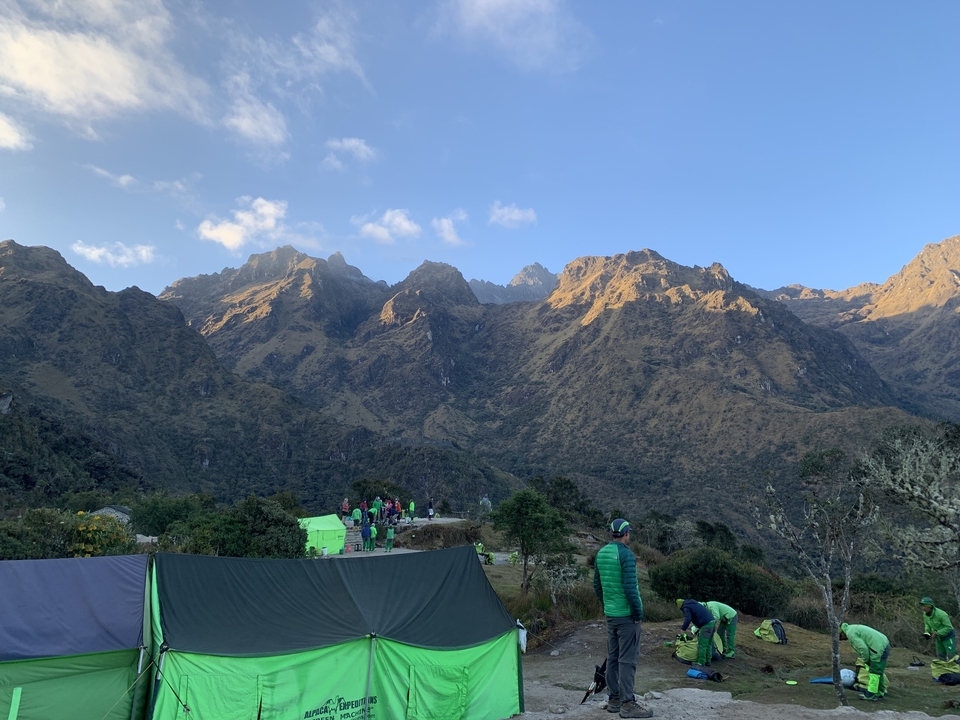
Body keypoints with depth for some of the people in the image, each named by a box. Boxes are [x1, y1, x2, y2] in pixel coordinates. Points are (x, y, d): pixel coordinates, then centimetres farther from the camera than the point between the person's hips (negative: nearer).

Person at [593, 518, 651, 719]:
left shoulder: (601, 553, 8)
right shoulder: (626, 554, -17)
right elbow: (630, 587, -21)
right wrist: (639, 613, -11)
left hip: (610, 614, 8)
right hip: (627, 614, -8)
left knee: (612, 656, 13)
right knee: (627, 658, -2)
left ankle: (614, 699, 21)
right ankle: (627, 704, 2)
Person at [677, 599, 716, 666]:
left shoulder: (686, 607, -1)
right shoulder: (694, 603, 25)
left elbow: (688, 619, -14)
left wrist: (683, 629, -1)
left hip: (706, 625, -9)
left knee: (702, 645, -2)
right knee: (708, 644, 18)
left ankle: (701, 663, 1)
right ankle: (707, 661, 25)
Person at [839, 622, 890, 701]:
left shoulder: (850, 633, -12)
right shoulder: (854, 628, 19)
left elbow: (863, 648, -19)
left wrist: (866, 660, -2)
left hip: (880, 649, -10)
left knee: (874, 672, -3)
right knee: (878, 672, 16)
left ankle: (871, 695, 2)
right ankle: (880, 693, 22)